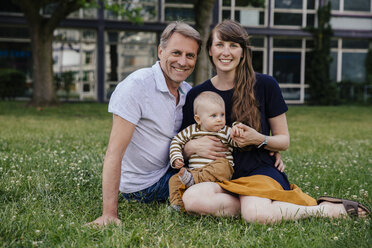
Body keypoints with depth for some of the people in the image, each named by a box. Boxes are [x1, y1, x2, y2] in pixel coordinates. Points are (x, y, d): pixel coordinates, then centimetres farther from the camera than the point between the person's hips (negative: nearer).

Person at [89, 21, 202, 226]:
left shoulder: (187, 91, 3)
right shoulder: (136, 86, -23)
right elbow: (114, 152, -28)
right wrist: (109, 214, -34)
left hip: (167, 172, 8)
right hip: (143, 187, -8)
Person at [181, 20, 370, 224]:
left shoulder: (265, 85, 2)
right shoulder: (196, 95, 7)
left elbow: (284, 140, 8)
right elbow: (181, 147, 12)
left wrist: (259, 140, -13)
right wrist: (193, 147, -11)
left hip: (259, 171, -2)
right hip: (217, 178, 2)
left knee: (256, 215, -36)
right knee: (191, 199, -34)